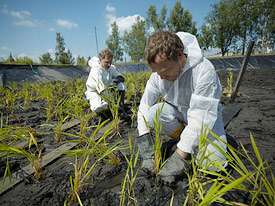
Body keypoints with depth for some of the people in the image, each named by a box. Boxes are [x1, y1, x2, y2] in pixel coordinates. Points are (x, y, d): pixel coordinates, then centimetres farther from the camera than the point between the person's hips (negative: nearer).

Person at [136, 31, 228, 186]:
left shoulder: (204, 70, -30)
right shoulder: (158, 75, -16)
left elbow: (200, 119, -33)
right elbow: (144, 108, -15)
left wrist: (178, 158, -34)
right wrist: (147, 153, -22)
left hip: (207, 116, -3)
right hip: (179, 115, 4)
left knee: (213, 164, -24)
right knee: (154, 112, -26)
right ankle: (185, 138, -3)